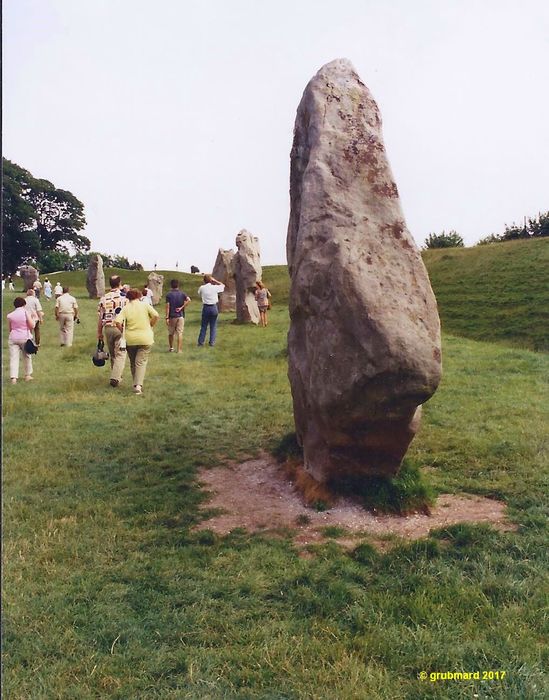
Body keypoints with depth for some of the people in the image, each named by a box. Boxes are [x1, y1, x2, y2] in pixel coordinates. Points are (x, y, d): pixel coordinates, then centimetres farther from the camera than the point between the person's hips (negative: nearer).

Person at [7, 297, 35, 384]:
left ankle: (13, 377, -11)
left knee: (13, 358, -1)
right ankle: (28, 375, 25)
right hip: (25, 337, -1)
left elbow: (9, 329, 8)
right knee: (27, 356, 16)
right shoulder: (26, 312, -5)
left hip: (13, 338, 1)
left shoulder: (10, 315, 2)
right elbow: (32, 326, -10)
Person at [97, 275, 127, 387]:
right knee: (120, 354, -1)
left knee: (112, 354, 16)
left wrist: (99, 332, 15)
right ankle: (115, 377, -12)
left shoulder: (104, 298, 4)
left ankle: (117, 376, 26)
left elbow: (100, 317, 7)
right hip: (120, 328, -4)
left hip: (107, 328, 4)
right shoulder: (124, 296, -6)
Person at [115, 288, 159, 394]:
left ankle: (136, 384, 24)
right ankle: (139, 385, -16)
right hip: (145, 338, -1)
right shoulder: (145, 305, 0)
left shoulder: (125, 308, -1)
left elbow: (118, 322, -13)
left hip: (130, 339, 1)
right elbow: (156, 315, -11)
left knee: (133, 363, 17)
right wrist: (150, 326, 3)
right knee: (141, 362, -1)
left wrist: (123, 331, 3)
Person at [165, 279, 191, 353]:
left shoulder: (169, 294, -3)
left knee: (171, 333, 15)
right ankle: (179, 350, -4)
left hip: (172, 316, -1)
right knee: (180, 333, 0)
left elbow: (167, 306, -8)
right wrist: (182, 307, -9)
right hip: (181, 316, 1)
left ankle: (171, 347, 23)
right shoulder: (182, 293, 3)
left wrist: (167, 317, -7)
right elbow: (189, 300, -15)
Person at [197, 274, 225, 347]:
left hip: (206, 307, 1)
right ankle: (212, 342, 8)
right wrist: (215, 281, 11)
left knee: (204, 326, 9)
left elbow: (199, 295, 18)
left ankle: (200, 342, 11)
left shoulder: (202, 288, -4)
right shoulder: (215, 287, -6)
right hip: (214, 307, -1)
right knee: (213, 326, 7)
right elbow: (223, 285, 13)